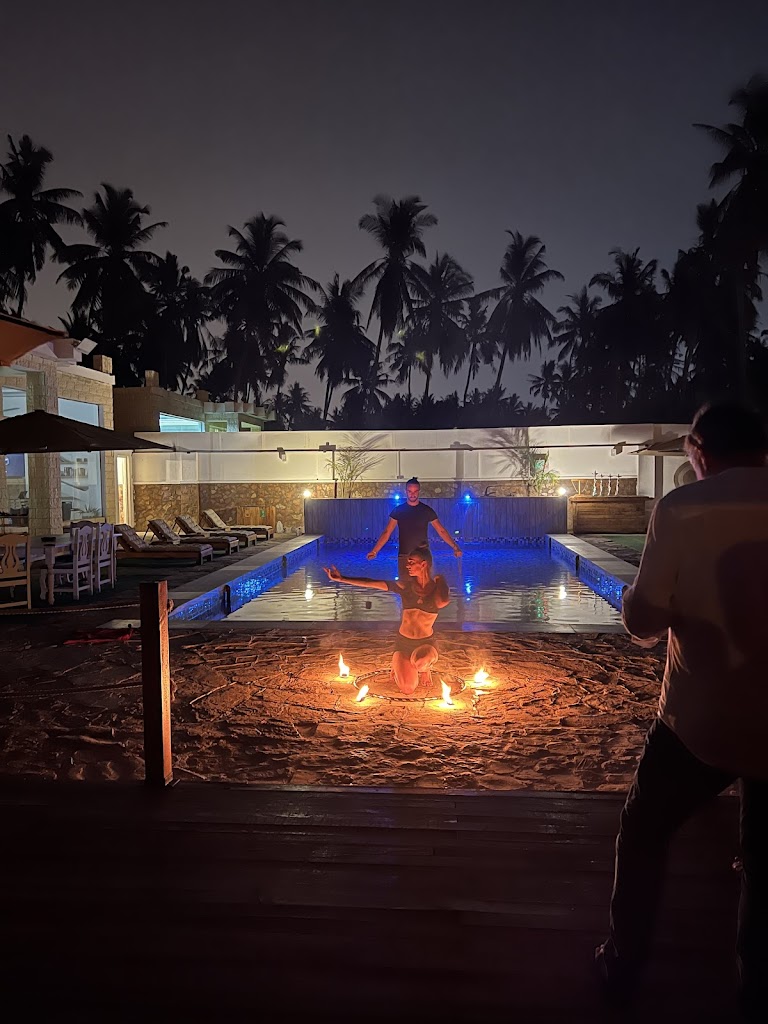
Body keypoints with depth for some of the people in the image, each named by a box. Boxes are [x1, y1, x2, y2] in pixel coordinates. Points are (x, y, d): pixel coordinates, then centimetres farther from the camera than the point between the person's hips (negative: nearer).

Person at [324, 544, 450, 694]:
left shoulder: (437, 587, -8)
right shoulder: (406, 586, -5)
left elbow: (443, 602, -34)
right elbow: (371, 583, -10)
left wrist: (439, 580, -14)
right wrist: (342, 579, -17)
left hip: (426, 643, -1)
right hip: (403, 643, 2)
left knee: (421, 662, -37)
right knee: (407, 689, -12)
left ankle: (425, 667, 4)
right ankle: (399, 666, 25)